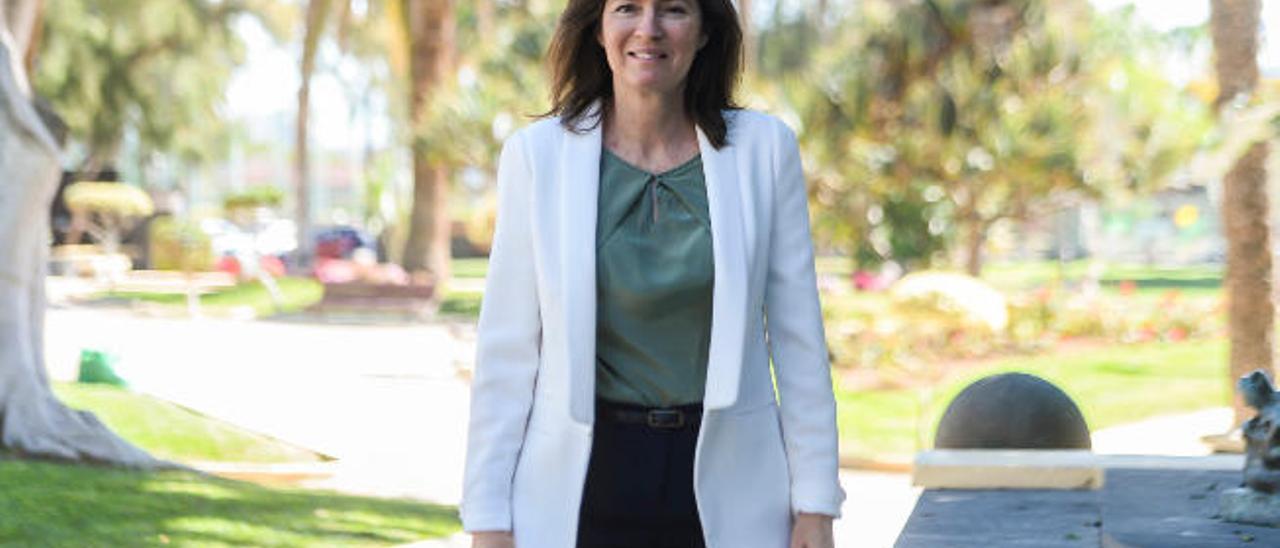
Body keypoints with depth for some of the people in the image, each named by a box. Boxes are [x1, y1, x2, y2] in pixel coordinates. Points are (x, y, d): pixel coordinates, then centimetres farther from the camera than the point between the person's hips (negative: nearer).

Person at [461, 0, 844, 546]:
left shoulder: (764, 147, 1)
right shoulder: (538, 153, -1)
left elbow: (799, 336, 3)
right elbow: (506, 348, 0)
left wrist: (815, 502, 0)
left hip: (726, 485, 1)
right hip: (581, 489, 0)